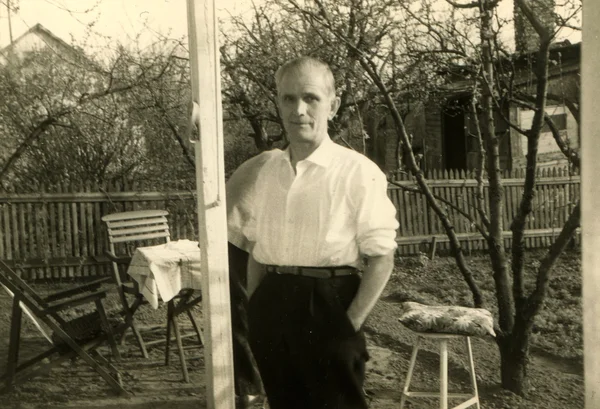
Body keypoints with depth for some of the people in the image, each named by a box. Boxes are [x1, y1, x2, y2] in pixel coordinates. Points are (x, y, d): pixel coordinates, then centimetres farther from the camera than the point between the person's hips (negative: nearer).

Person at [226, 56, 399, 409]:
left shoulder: (358, 173, -10)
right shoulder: (259, 171, 5)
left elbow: (381, 258, -9)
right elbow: (255, 251, 11)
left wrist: (351, 325, -12)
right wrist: (256, 311, 4)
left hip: (328, 308, -4)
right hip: (271, 308, 5)